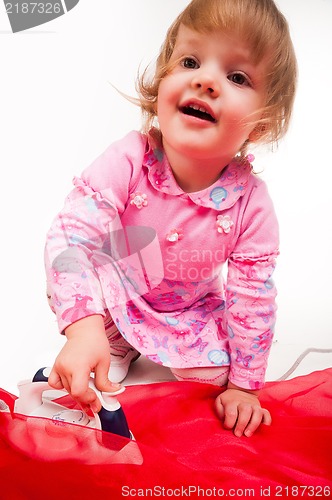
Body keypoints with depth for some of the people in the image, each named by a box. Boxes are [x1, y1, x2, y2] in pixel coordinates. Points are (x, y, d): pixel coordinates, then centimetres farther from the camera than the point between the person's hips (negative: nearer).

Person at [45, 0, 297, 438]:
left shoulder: (252, 205, -27)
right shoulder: (127, 162, -31)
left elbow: (253, 297, -18)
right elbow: (70, 234, -33)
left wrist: (243, 385, -11)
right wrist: (84, 325, -48)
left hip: (192, 310, 1)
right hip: (117, 292, 0)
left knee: (212, 375, -7)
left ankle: (161, 352, 24)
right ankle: (117, 350, 8)